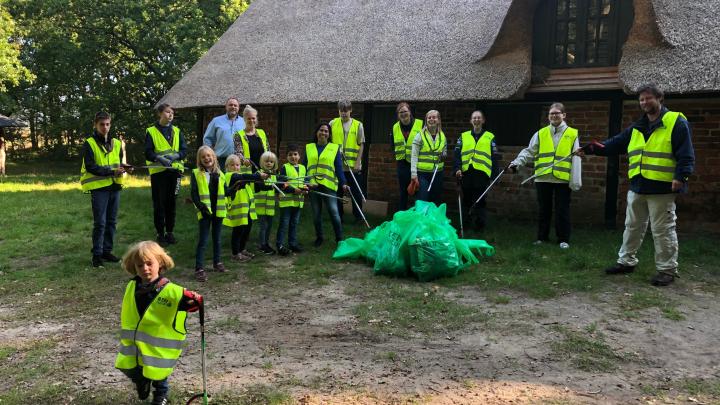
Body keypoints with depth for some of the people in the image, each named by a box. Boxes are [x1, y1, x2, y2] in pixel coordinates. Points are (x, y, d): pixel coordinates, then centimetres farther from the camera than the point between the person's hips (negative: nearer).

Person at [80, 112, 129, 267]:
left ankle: (107, 251, 21)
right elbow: (90, 167, -13)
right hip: (98, 187, -5)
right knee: (99, 222, -5)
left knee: (111, 221, 10)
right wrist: (111, 171, -20)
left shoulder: (116, 143, 12)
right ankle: (97, 254, 4)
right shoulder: (89, 144, -5)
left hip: (114, 186, 5)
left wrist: (121, 169, -4)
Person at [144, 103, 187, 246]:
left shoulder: (177, 131, 12)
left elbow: (184, 150, 4)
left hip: (174, 171, 3)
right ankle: (160, 233, 8)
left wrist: (175, 156, -16)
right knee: (159, 203, 0)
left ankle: (170, 232, 18)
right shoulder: (151, 131, 1)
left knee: (171, 202, 8)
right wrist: (160, 158, -24)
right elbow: (148, 153, -6)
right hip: (158, 171, -3)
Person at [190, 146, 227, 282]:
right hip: (205, 212, -4)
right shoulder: (196, 174, -4)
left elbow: (224, 192, 10)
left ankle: (217, 262, 31)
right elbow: (193, 194, -8)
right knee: (203, 241, -4)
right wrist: (201, 207, -16)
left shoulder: (219, 174, 9)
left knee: (217, 239, 17)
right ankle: (199, 269, -1)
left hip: (218, 211, 4)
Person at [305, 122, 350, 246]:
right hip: (312, 186, 3)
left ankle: (339, 239, 7)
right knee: (316, 214, 9)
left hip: (329, 185, -2)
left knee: (334, 212, -7)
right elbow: (304, 166, 11)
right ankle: (319, 237, 26)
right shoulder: (309, 148, 11)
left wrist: (343, 183, -9)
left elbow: (339, 168, 2)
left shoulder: (334, 148, 5)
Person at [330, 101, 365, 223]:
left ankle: (358, 216, 17)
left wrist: (358, 162, -7)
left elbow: (361, 144, 1)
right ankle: (338, 215, 21)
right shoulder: (333, 123, 4)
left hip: (353, 166, -1)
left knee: (356, 191, 5)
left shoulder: (358, 125, 1)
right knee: (338, 191, 9)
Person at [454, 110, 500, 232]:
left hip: (482, 173, -2)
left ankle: (479, 224, -1)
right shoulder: (464, 136, 16)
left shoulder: (490, 137, 12)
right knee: (466, 199, 10)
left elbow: (494, 157, 9)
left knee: (479, 201, -6)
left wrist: (495, 174, 2)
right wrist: (457, 168, -8)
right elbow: (457, 153, 7)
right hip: (466, 172, 2)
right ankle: (465, 222, 22)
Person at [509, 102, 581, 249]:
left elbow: (575, 159, -1)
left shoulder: (572, 134, 2)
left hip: (563, 179, -2)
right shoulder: (541, 133, 9)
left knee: (562, 211, 3)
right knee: (543, 209, 11)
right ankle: (542, 237, 23)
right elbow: (529, 152, 6)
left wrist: (575, 181, -6)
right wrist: (517, 162, -11)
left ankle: (563, 239, 14)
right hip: (543, 178, 2)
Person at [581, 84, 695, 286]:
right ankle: (626, 261, 27)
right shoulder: (636, 128, 15)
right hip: (637, 187, 7)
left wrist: (681, 176, -21)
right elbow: (615, 144, 15)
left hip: (663, 188, -7)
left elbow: (686, 154, -10)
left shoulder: (676, 122, -5)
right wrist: (591, 149, 4)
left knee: (663, 230, 0)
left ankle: (667, 269, 11)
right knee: (632, 227, 15)